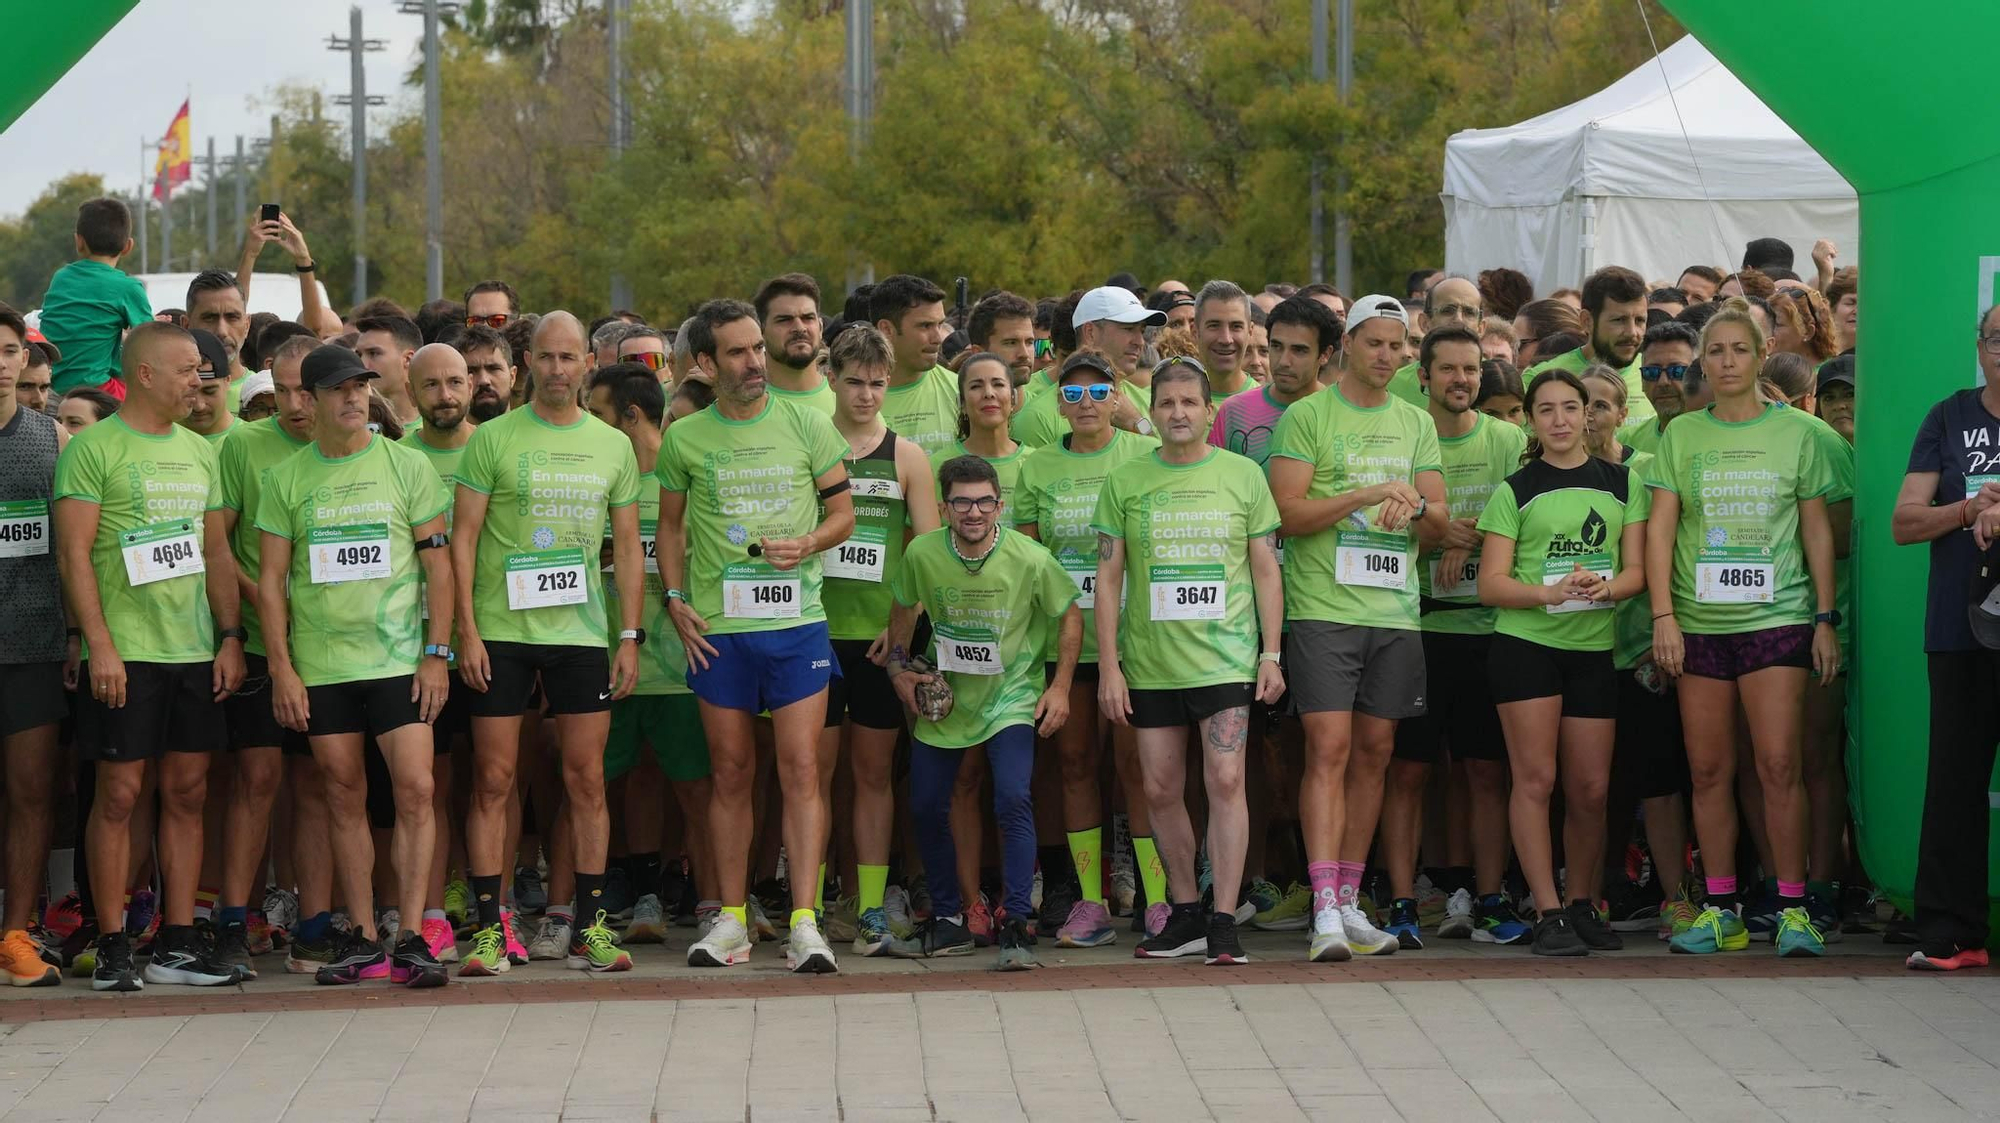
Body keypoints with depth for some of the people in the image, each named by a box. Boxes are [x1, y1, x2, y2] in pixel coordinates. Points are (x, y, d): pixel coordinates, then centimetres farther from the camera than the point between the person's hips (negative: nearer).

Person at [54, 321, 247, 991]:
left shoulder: (199, 451, 14)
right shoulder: (94, 448, -5)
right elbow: (74, 554, -10)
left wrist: (230, 638, 9)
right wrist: (100, 646, -16)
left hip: (194, 653, 6)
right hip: (123, 654, -6)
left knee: (187, 792, 6)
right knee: (119, 794, -3)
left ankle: (178, 944, 12)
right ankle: (113, 948, 3)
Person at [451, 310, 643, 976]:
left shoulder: (613, 446, 9)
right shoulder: (493, 439, 0)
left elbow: (628, 547, 12)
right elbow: (462, 537, -1)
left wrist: (630, 636, 5)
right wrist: (467, 630, -8)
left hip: (582, 633, 2)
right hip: (501, 633, -2)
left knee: (587, 779, 3)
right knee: (494, 781, -1)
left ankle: (591, 927, 9)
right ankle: (488, 930, 2)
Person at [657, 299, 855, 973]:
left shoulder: (805, 425, 4)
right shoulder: (684, 439, 6)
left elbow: (844, 509, 9)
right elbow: (670, 525, 15)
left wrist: (808, 544, -10)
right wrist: (676, 602, 4)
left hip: (797, 621, -1)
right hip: (717, 627, 1)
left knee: (801, 771, -6)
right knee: (731, 773, 7)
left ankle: (804, 923, -7)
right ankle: (731, 919, 15)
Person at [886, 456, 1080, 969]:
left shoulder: (1031, 560, -18)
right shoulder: (922, 554, -12)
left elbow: (1069, 615, -3)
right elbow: (903, 610, 9)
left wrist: (1060, 687, -8)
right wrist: (898, 667, -1)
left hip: (1010, 698, -3)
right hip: (943, 698, 3)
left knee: (1013, 799, -21)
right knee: (926, 807, 6)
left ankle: (1015, 925, -18)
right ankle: (948, 916, 26)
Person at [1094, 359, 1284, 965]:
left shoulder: (1243, 475, 4)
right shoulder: (1125, 481, 5)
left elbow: (1266, 570, 7)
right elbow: (1108, 579, 6)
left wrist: (1271, 653, 0)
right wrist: (1108, 667, 0)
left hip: (1225, 657, -2)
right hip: (1150, 662, 2)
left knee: (1225, 779, -11)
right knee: (1161, 789, 6)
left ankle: (1223, 922, -7)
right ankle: (1185, 914, 20)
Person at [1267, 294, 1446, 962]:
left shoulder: (1416, 424, 15)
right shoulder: (1307, 416, 0)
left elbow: (1438, 523, 13)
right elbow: (1288, 512, -8)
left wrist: (1414, 507, -10)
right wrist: (1369, 493, -16)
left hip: (1395, 612, 5)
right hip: (1324, 608, -5)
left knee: (1374, 753, 7)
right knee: (1329, 750, -11)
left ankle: (1349, 900, 14)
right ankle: (1325, 909, -15)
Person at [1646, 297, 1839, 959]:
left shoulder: (1795, 431, 6)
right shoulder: (1680, 435, 7)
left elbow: (1817, 530, 8)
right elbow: (1659, 530, 4)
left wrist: (1826, 619, 4)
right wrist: (1663, 616, -5)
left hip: (1777, 618, -2)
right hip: (1698, 623, 2)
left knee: (1778, 764, -9)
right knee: (1709, 770, 4)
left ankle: (1793, 907, -3)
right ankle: (1721, 907, 12)